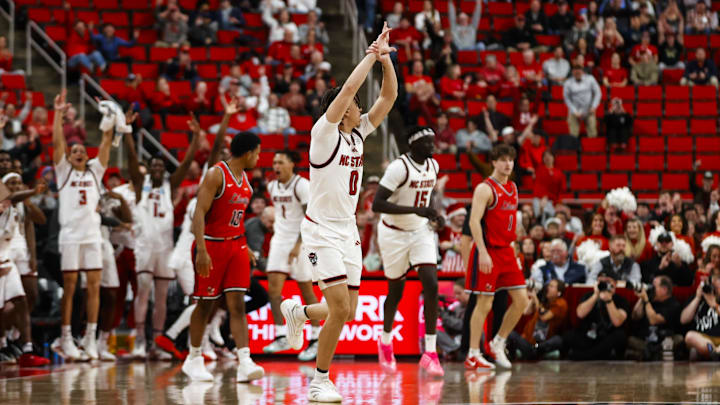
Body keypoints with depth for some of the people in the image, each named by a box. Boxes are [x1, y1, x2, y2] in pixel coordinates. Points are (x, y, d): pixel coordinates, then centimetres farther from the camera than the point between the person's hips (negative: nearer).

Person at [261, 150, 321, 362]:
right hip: (280, 240, 6)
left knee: (306, 290, 1)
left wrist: (298, 245, -23)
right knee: (273, 287, -9)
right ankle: (281, 337, -11)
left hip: (301, 241, -6)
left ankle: (316, 340, 11)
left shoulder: (302, 185, -12)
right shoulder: (272, 186, 9)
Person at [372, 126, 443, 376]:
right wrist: (415, 210, -33)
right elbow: (377, 204, -29)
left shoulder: (433, 166, 1)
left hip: (421, 231, 5)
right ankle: (385, 341, 38)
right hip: (394, 232, -5)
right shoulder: (399, 167, -22)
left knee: (431, 286, -13)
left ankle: (430, 353, -12)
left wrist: (431, 214, 4)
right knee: (396, 292, 9)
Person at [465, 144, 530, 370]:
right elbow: (474, 221, -19)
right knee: (485, 303, -6)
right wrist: (482, 253, -26)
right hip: (488, 251, -8)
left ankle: (498, 343, 17)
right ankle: (473, 355, 1)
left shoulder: (512, 188, 13)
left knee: (521, 300, 3)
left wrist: (512, 250, 17)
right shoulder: (485, 189, -11)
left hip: (506, 251, 8)